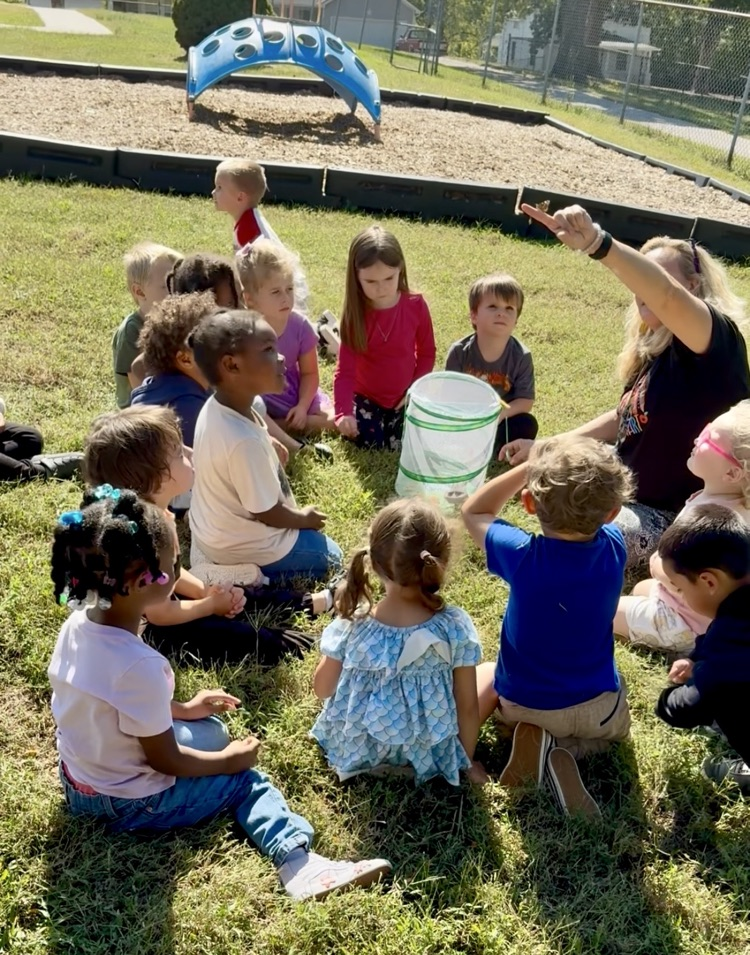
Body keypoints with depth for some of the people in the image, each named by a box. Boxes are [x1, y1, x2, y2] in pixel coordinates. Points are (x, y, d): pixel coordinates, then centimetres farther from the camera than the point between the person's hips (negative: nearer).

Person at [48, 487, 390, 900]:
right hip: (130, 802, -8)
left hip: (78, 779, 8)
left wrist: (181, 709, 13)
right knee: (246, 780, 5)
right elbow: (163, 761, -22)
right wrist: (227, 760, -6)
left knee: (209, 729, 23)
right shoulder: (139, 665, -35)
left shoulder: (77, 624, -10)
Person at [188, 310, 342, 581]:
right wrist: (304, 518, -5)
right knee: (330, 556, 13)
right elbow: (267, 513, -24)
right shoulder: (244, 441, -38)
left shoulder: (214, 408, -11)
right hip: (241, 546, -9)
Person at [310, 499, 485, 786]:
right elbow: (467, 707, -14)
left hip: (353, 751, 2)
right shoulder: (455, 628, -26)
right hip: (427, 754, -2)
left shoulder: (350, 625, -23)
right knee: (491, 673, 19)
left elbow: (322, 690, -7)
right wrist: (468, 761, 5)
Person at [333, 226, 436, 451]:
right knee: (368, 445, -13)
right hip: (366, 396, 0)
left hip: (403, 397, 0)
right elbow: (345, 368, -20)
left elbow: (427, 353, 1)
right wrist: (343, 412, -34)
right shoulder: (355, 312, -15)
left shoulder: (416, 305, -14)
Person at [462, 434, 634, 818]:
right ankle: (566, 749, 3)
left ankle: (533, 734, 4)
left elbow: (473, 512, -8)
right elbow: (597, 511, 4)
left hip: (520, 702, 0)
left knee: (484, 675, 33)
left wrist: (530, 467, -15)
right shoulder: (614, 547, -21)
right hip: (597, 711, 1)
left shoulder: (521, 557, -29)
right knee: (616, 727, 37)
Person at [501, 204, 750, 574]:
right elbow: (625, 416, 16)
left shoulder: (715, 340, -23)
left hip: (689, 519, -9)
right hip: (639, 497, 9)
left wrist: (596, 242, -58)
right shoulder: (655, 348, 4)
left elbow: (666, 295, -45)